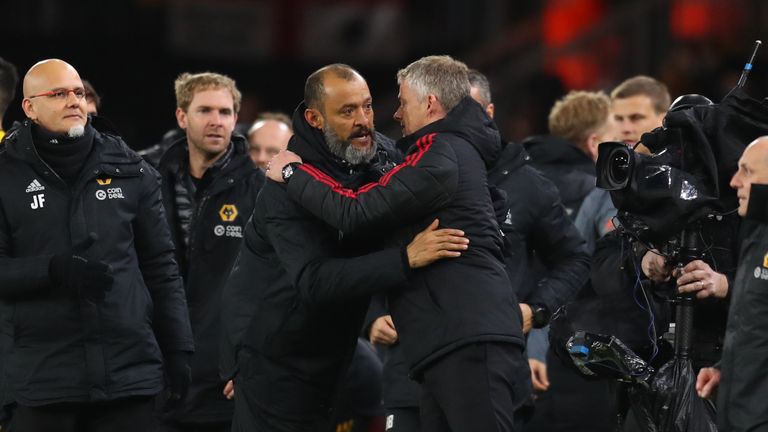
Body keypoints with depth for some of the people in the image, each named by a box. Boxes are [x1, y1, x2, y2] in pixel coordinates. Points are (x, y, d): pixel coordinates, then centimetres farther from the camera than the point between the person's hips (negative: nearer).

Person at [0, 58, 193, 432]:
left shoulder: (129, 172, 9)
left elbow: (160, 267, 12)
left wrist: (177, 351, 8)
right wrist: (55, 269, -18)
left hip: (129, 372, 2)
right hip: (43, 380, -2)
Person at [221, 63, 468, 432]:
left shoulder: (381, 153, -3)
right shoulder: (287, 191, -25)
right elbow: (315, 281, -35)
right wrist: (406, 259, -42)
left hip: (327, 347, 7)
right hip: (274, 353, -7)